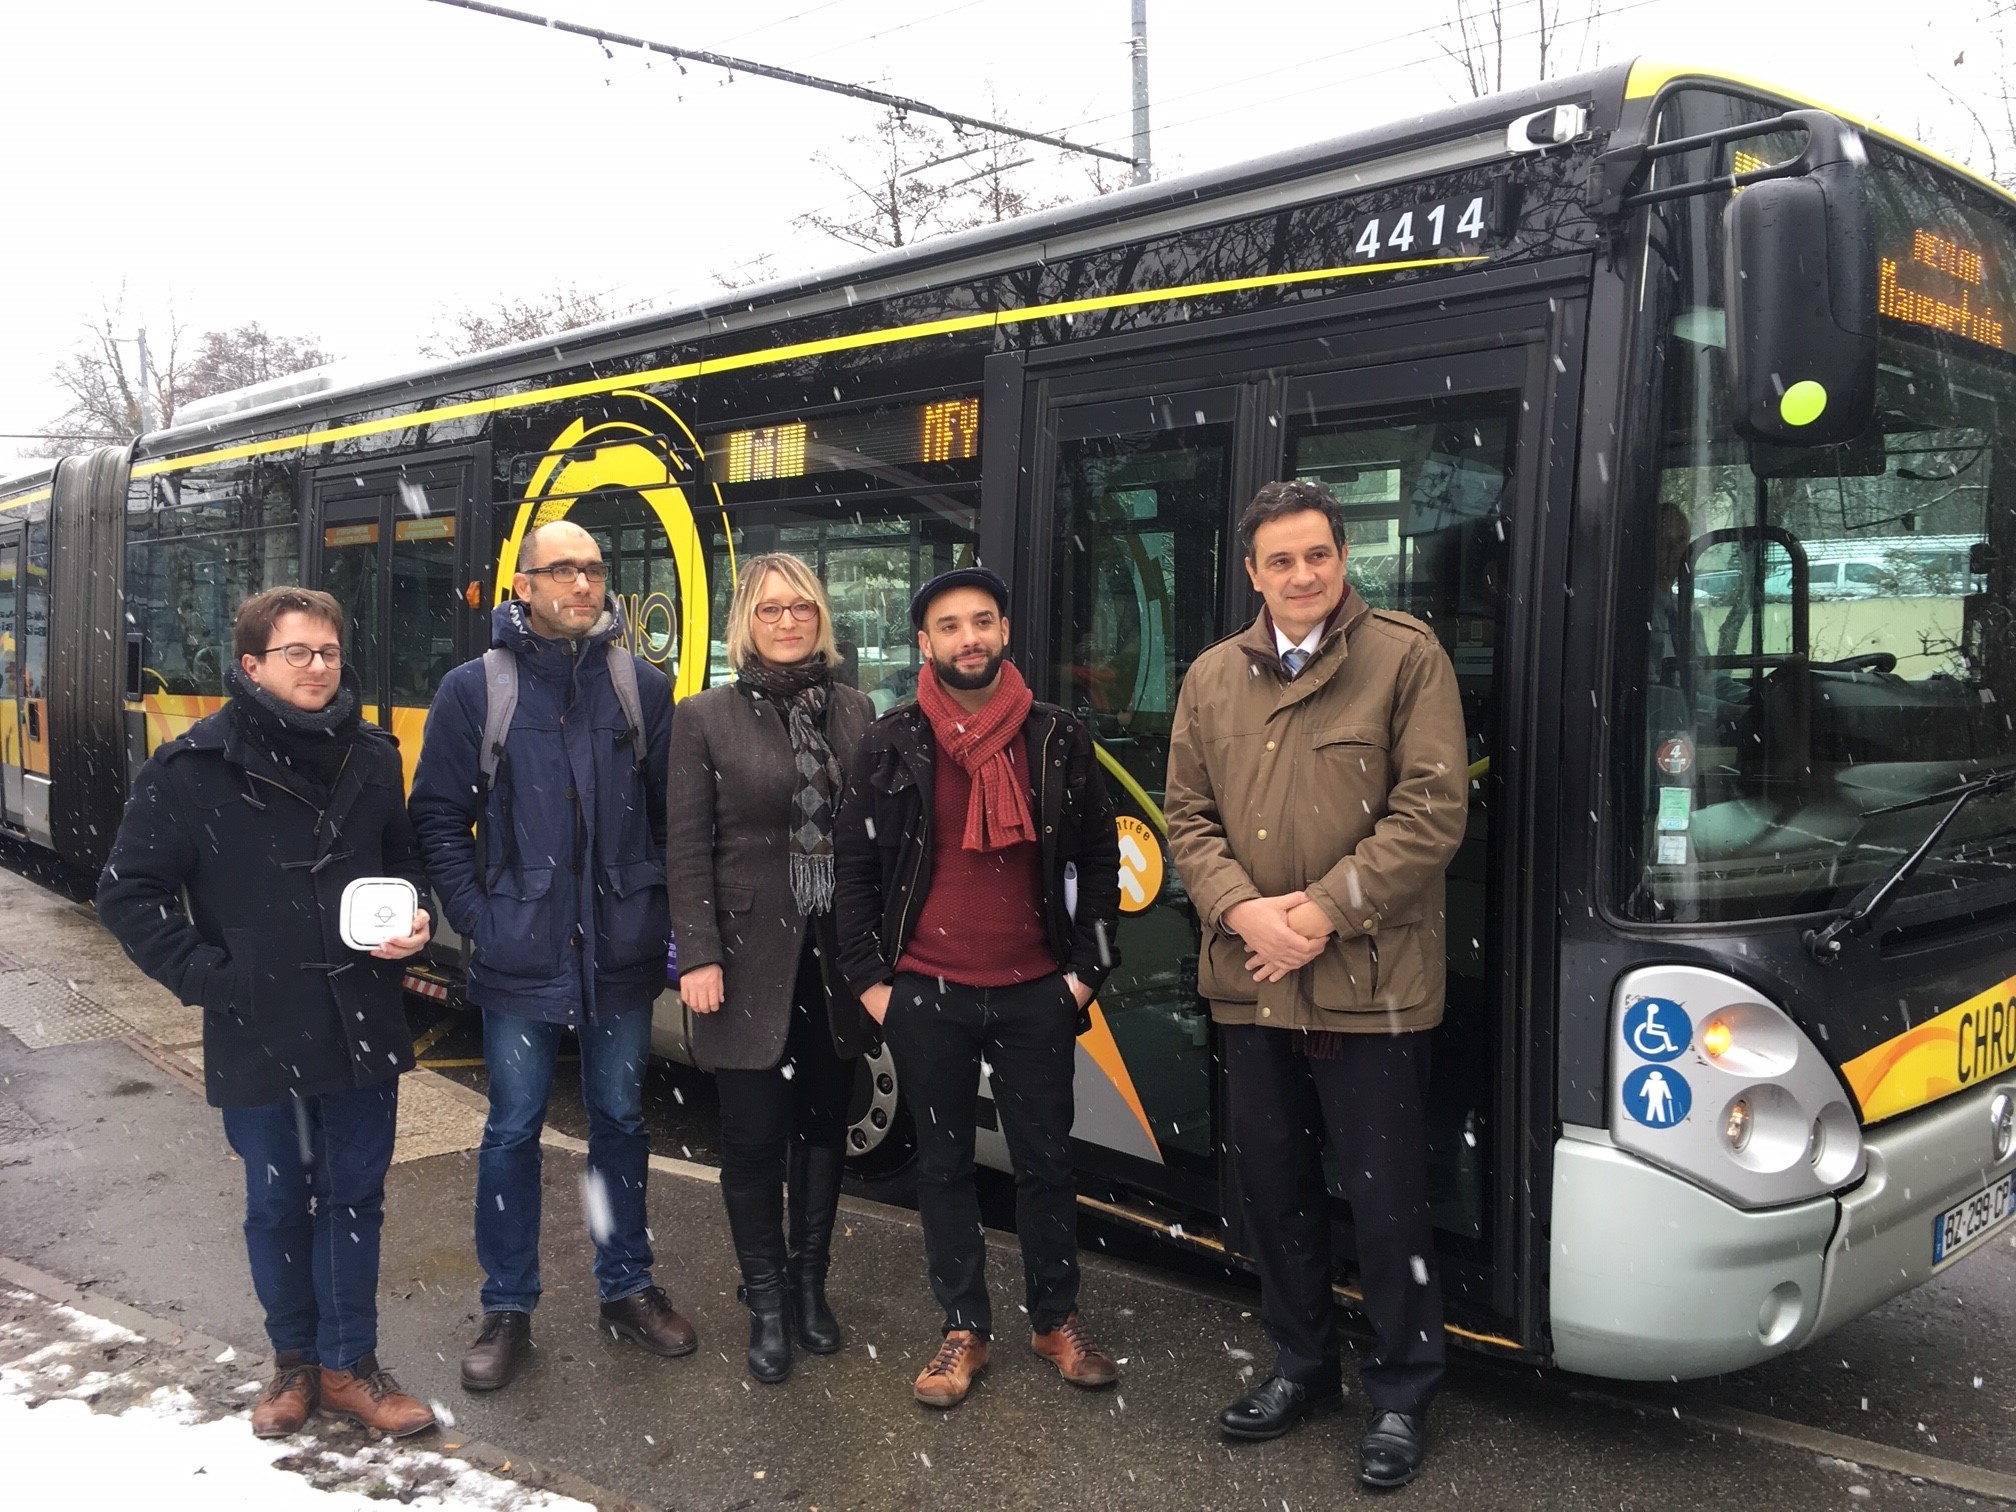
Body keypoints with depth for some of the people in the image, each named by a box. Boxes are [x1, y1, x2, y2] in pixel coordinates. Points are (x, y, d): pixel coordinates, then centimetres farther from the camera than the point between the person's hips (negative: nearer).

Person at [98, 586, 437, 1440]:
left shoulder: (372, 759, 2)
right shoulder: (191, 770, -9)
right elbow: (128, 895, -3)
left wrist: (409, 921, -3)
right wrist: (207, 977, -10)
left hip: (363, 1031, 3)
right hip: (257, 1039, -2)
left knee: (354, 1198, 12)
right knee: (278, 1205, 14)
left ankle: (346, 1365, 27)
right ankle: (294, 1361, 33)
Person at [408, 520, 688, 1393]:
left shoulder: (642, 687, 2)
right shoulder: (474, 689, -2)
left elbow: (673, 814, 5)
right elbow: (438, 819, 1)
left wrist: (665, 917, -1)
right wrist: (476, 918, -7)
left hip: (620, 956, 2)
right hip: (520, 959, -1)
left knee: (620, 1119, 14)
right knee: (513, 1131, 7)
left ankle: (626, 1287, 30)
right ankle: (507, 1310, 23)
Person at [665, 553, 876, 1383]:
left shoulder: (853, 711, 7)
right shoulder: (705, 717, -2)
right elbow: (687, 849, -5)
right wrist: (698, 956, -12)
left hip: (837, 955, 3)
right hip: (752, 956, -3)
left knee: (825, 1122, 13)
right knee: (755, 1134, 4)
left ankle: (809, 1283, 30)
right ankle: (766, 1305, 20)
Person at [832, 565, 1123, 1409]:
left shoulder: (1059, 740, 2)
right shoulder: (892, 745, -1)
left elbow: (1098, 857, 7)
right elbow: (854, 865, 3)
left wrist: (1087, 970, 2)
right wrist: (869, 980, -1)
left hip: (1036, 993, 1)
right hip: (927, 994, 0)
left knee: (1046, 1159, 9)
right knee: (943, 1165, 10)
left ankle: (1056, 1322, 27)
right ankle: (964, 1330, 24)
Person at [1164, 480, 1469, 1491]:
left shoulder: (1407, 658, -5)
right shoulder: (1212, 678, 9)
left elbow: (1432, 809, -11)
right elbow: (1188, 816, 9)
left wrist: (1326, 910, -16)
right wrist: (1241, 910, -9)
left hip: (1369, 986, -5)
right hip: (1248, 984, 5)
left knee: (1385, 1202, 4)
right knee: (1273, 1187, 17)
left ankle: (1402, 1396, 24)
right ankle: (1302, 1366, 37)